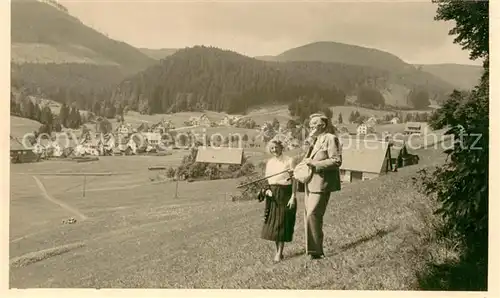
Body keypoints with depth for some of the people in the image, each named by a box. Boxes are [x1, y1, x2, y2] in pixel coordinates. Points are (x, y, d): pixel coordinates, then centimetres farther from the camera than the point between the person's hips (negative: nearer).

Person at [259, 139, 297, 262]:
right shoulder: (269, 162, 10)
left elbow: (294, 180, -7)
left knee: (282, 222, -3)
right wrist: (266, 189, -5)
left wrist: (293, 196, -14)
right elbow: (266, 179, 15)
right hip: (272, 194, 5)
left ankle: (280, 252, 3)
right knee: (273, 222, 6)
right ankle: (277, 250, 17)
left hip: (285, 193, -5)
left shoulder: (289, 160, -5)